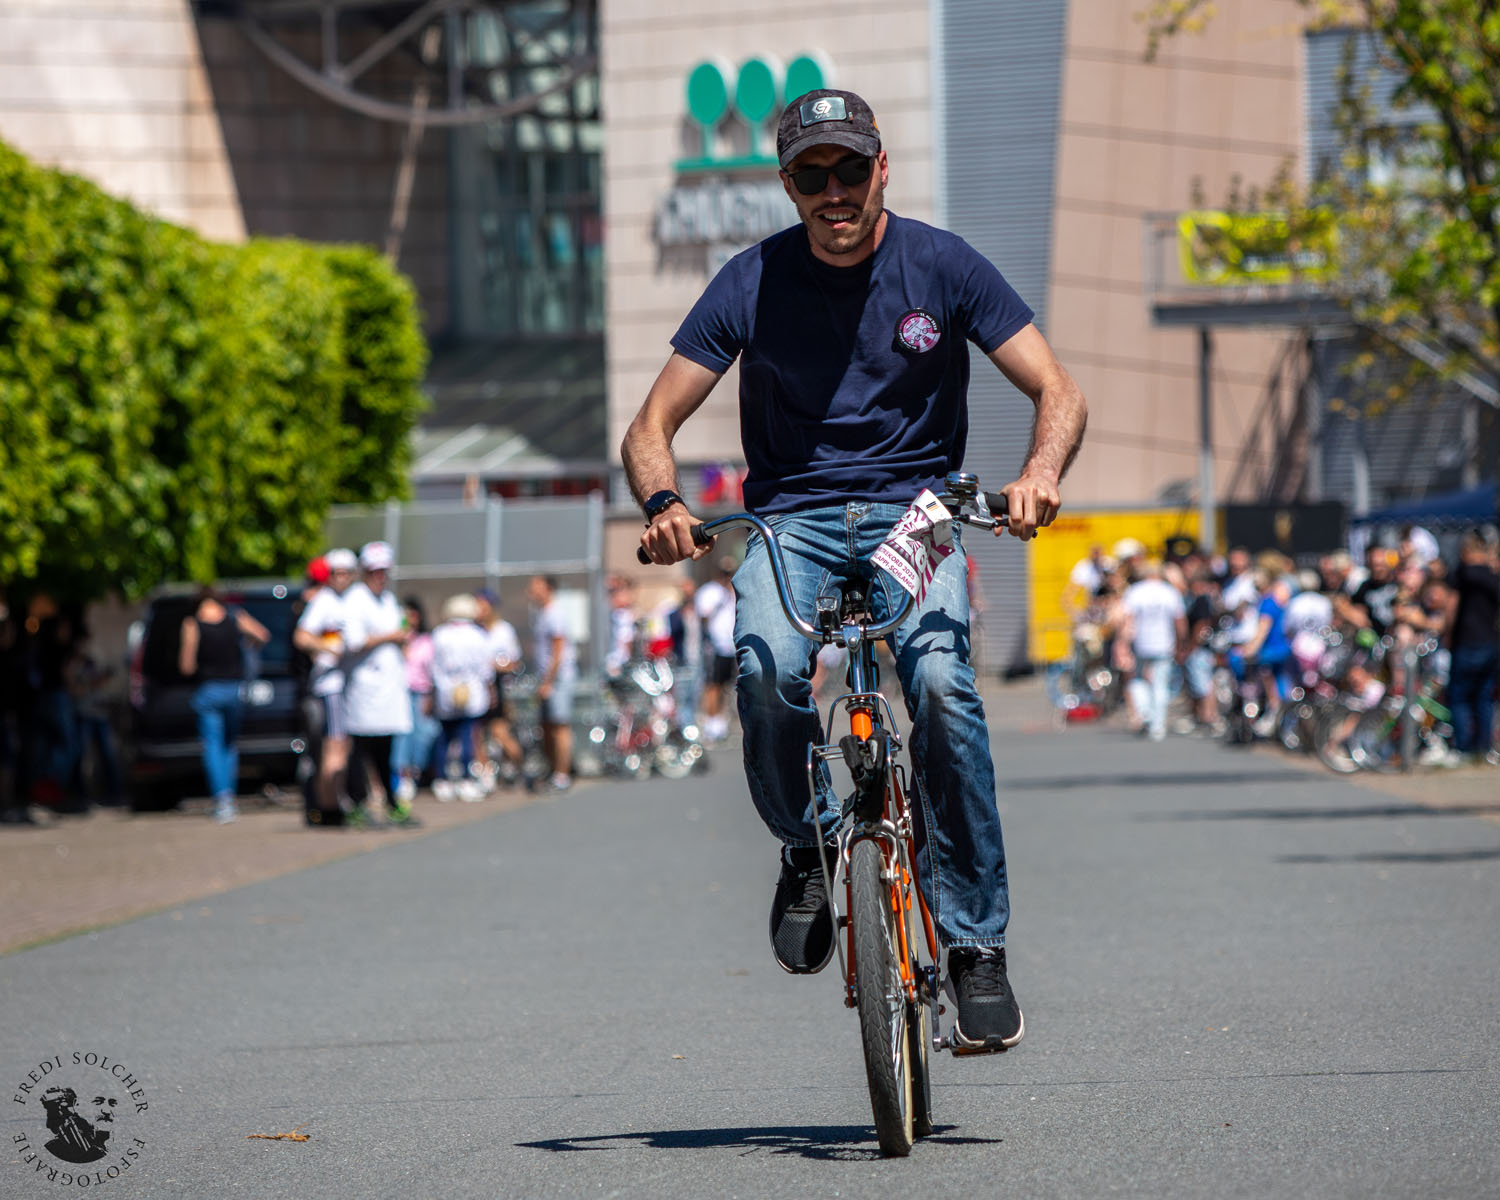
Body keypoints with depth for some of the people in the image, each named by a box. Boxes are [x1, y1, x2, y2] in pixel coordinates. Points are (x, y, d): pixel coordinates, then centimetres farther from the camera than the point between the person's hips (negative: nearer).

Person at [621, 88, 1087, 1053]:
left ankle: (976, 939, -19)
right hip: (794, 521, 1)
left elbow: (1059, 392, -4)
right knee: (767, 672, -32)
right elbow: (651, 426, -1)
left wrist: (1041, 473, -27)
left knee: (940, 680, -30)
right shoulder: (753, 284, -2)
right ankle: (807, 849, -2)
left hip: (915, 512, -1)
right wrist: (662, 503, -24)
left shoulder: (942, 266, -3)